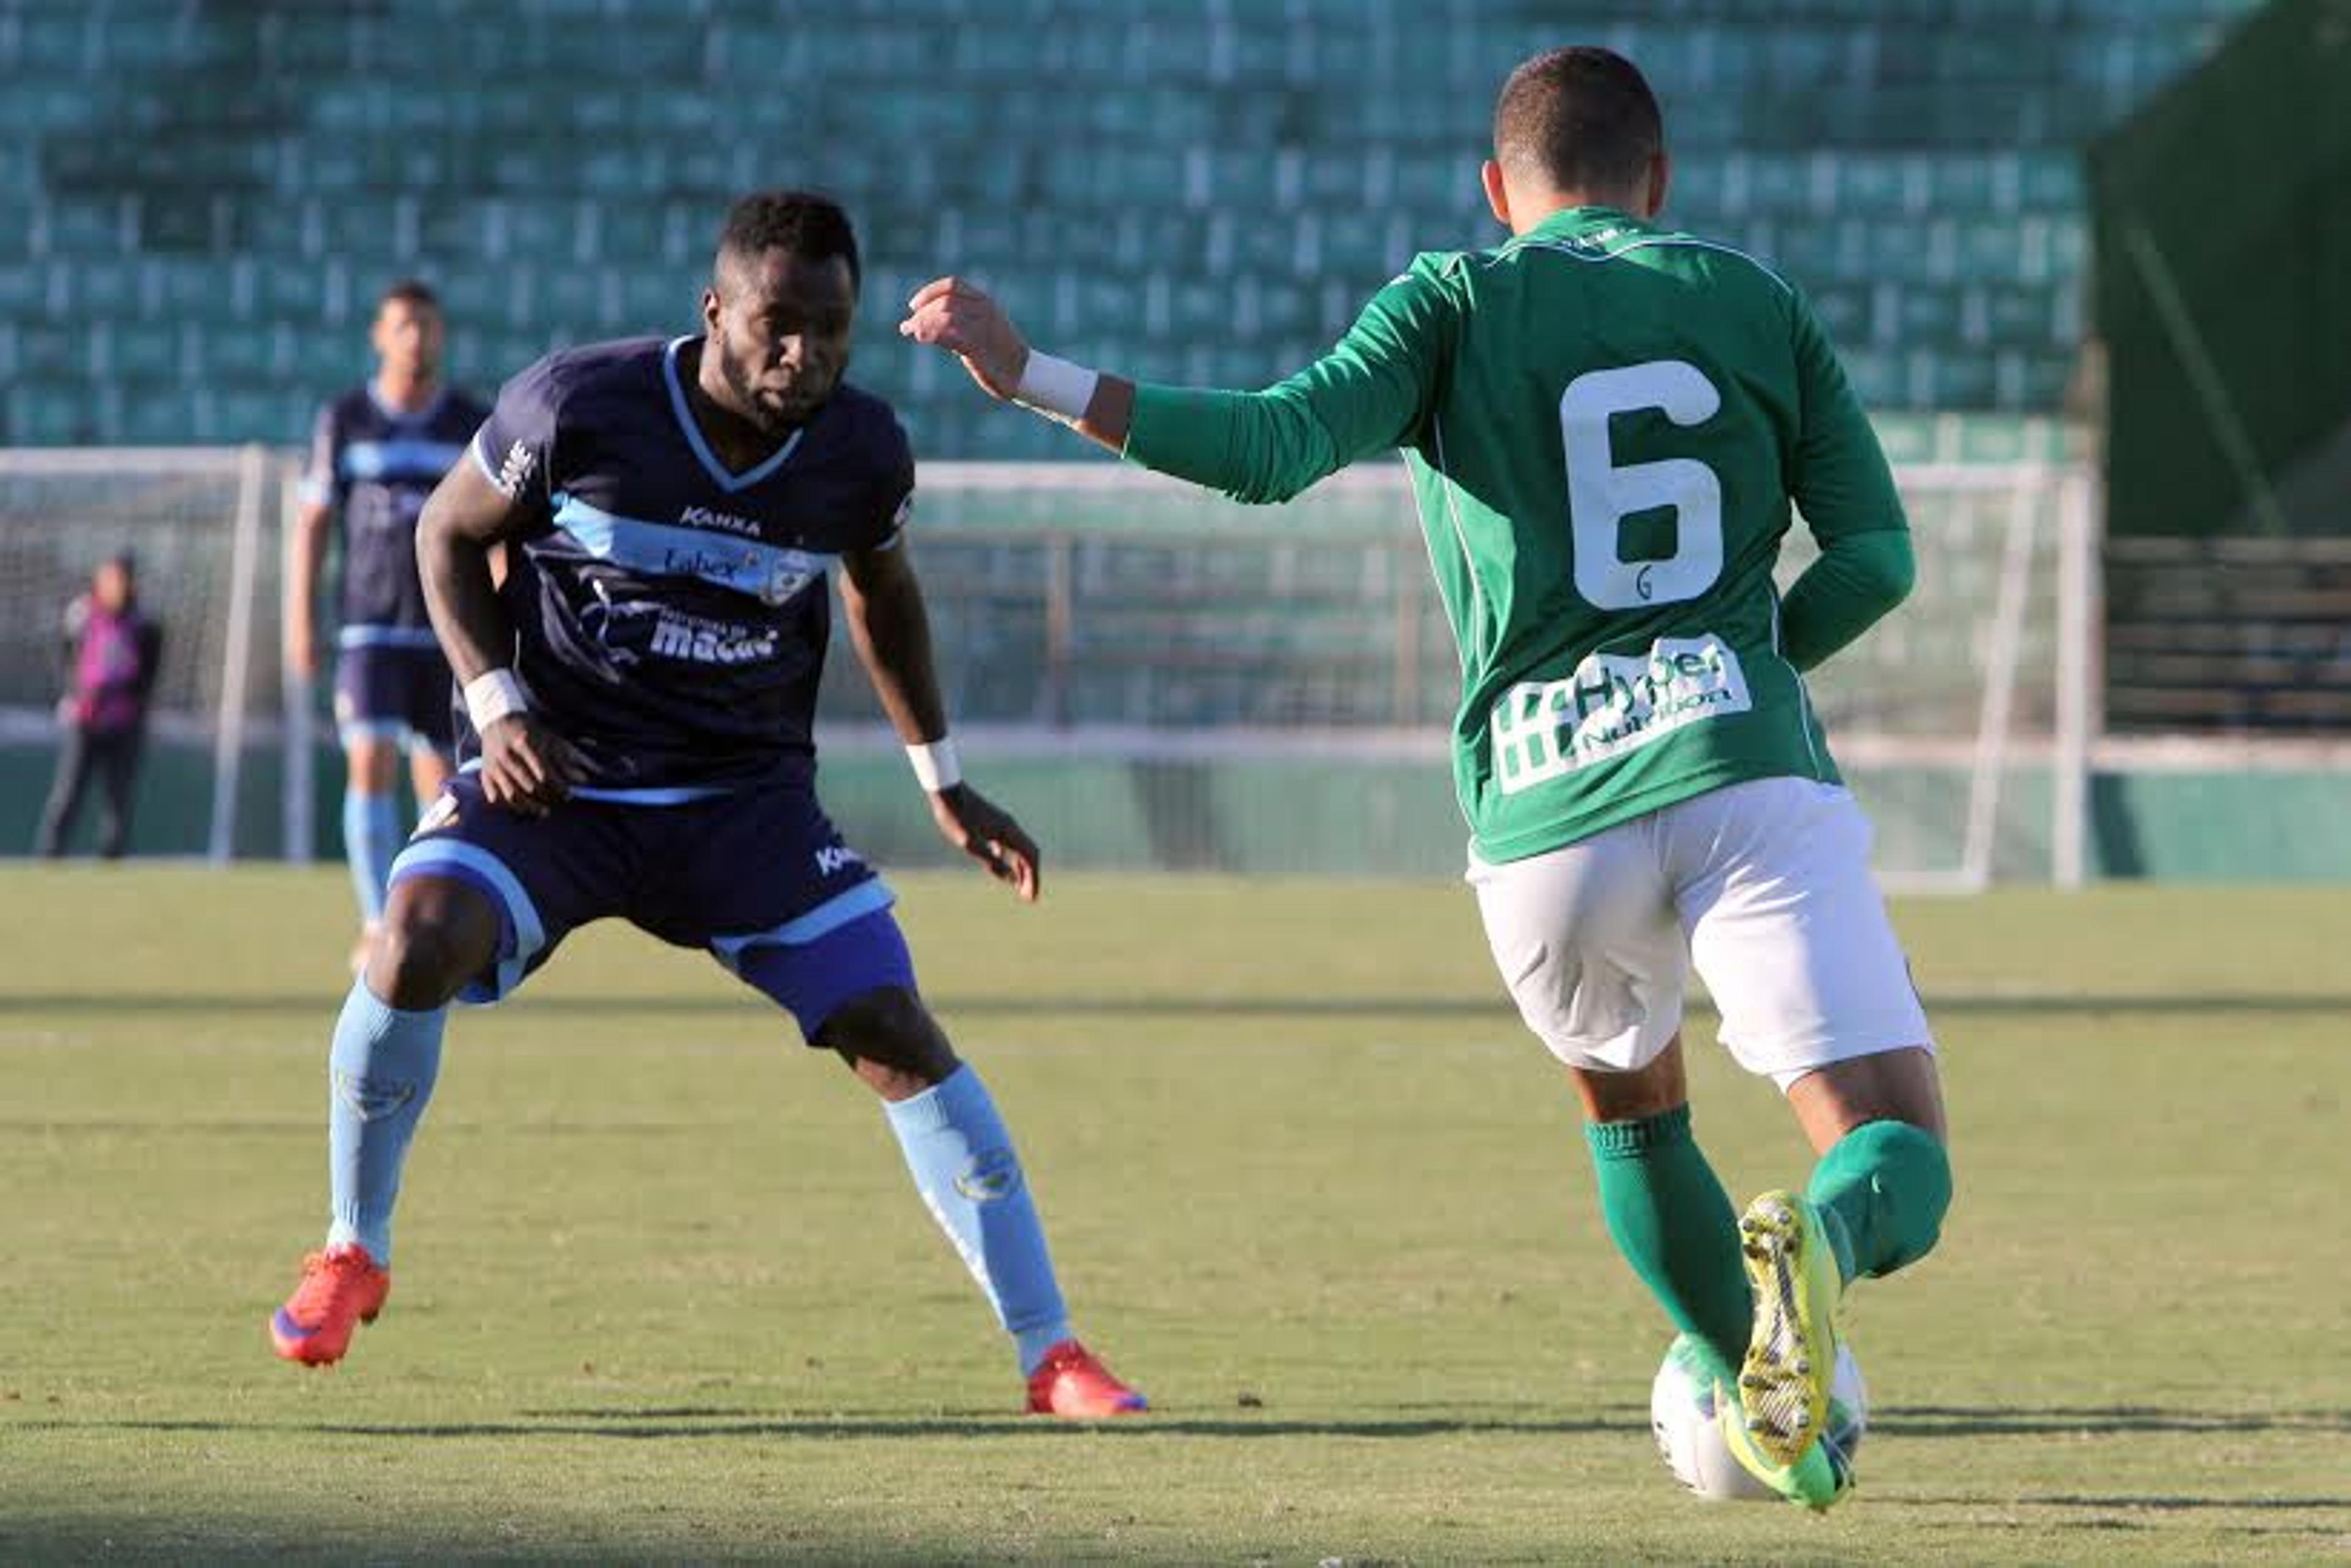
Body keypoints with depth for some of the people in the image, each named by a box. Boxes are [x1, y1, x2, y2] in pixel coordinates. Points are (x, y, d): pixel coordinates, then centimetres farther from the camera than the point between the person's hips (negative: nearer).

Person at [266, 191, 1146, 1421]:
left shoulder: (861, 453, -6)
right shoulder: (578, 407, -16)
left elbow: (882, 591, 16)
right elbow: (449, 533, 1)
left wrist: (942, 780, 18)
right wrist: (496, 705, -12)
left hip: (745, 797, 2)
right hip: (553, 777, -2)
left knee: (899, 1035, -9)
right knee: (418, 944, -29)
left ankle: (1049, 1353, 0)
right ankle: (353, 1254, -4)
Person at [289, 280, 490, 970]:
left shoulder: (475, 423, 4)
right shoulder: (344, 421, 2)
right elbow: (312, 523, 5)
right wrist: (301, 620, -1)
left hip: (450, 628, 1)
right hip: (372, 628, -1)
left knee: (440, 775, 4)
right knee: (371, 764, -14)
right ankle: (377, 926, -13)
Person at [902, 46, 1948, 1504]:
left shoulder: (1456, 302, 8)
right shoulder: (1754, 301, 14)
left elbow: (1281, 445, -9)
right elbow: (1876, 555, 11)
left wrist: (1034, 378, -7)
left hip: (1544, 818, 1)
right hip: (1745, 774, -1)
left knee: (1631, 1107, 31)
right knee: (1901, 1169, -7)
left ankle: (1776, 1412, 31)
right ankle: (1813, 1244, -40)